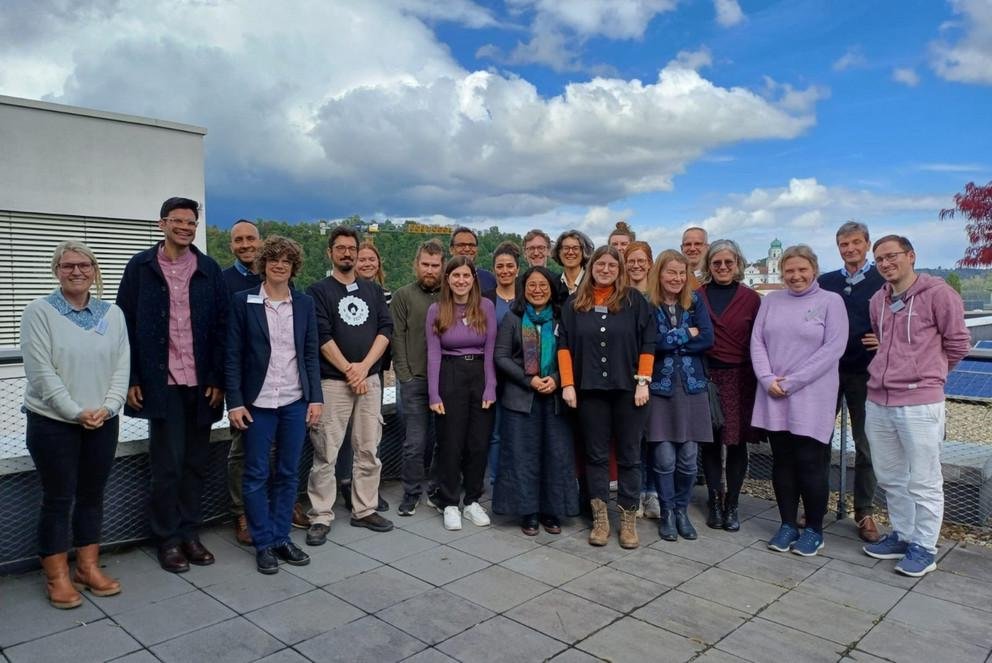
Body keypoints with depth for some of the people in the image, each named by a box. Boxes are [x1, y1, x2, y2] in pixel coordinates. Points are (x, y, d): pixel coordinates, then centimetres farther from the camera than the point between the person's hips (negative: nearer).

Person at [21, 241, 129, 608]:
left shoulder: (113, 313, 5)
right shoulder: (39, 312, -6)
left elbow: (122, 367, 2)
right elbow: (42, 372, -13)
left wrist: (106, 408, -11)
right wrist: (76, 412, -17)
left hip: (103, 423, 4)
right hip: (53, 422, -3)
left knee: (92, 494, 12)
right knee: (58, 498, 5)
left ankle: (88, 567, 25)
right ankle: (57, 576, 18)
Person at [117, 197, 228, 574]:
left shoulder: (209, 269, 5)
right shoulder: (141, 267, 1)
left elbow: (222, 326, 3)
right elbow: (126, 325, 1)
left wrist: (218, 379, -3)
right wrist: (131, 379, -5)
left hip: (201, 382, 2)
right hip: (161, 381, -2)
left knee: (196, 462, 9)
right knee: (168, 464, 2)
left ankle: (189, 533, 22)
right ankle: (168, 538, 17)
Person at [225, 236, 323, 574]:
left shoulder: (304, 303, 5)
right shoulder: (243, 301, -2)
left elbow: (311, 354, 7)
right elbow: (233, 356, -3)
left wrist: (316, 397, 2)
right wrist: (235, 402, -7)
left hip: (295, 402, 3)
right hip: (258, 403, -2)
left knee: (288, 473, 10)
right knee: (257, 475, 5)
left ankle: (282, 538, 24)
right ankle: (263, 543, 19)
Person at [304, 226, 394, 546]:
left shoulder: (373, 290, 13)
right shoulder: (318, 291, 1)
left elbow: (385, 329, 4)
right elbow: (322, 337, -8)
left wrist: (364, 367, -8)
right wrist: (348, 369, -12)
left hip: (370, 380, 4)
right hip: (332, 382, -4)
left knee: (369, 451, 9)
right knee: (325, 454, -1)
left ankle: (365, 510, 21)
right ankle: (320, 517, 8)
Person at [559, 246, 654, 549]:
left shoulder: (634, 301, 3)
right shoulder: (574, 303, 6)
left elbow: (648, 343, 1)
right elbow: (564, 344, 4)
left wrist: (643, 381, -7)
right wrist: (568, 384, -4)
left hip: (627, 389, -1)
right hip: (590, 390, 1)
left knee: (629, 455, 5)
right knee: (595, 455, 7)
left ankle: (628, 520, 15)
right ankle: (600, 519, 16)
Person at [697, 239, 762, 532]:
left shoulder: (751, 299, 3)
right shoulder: (697, 297, 4)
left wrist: (759, 377, -4)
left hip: (740, 378, 0)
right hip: (706, 376, 1)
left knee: (737, 441, 3)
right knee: (709, 441, 6)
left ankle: (732, 505, 16)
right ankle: (715, 502, 18)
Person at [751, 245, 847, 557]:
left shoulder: (830, 301, -1)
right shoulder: (771, 301, 11)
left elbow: (833, 348, -10)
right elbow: (757, 342, 6)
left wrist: (791, 382, -14)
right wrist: (768, 379, -10)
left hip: (812, 398, -3)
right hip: (774, 397, 4)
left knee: (811, 464, 1)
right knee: (782, 461, 9)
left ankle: (814, 530, 17)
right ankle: (787, 524, 22)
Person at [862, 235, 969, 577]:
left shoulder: (938, 292, -7)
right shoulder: (878, 300, 11)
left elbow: (958, 343, -2)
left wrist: (928, 373, 7)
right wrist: (891, 370, 13)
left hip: (919, 403, -6)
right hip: (878, 401, 7)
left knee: (923, 482, 5)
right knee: (889, 477, 17)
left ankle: (924, 547, 19)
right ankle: (902, 535, 33)